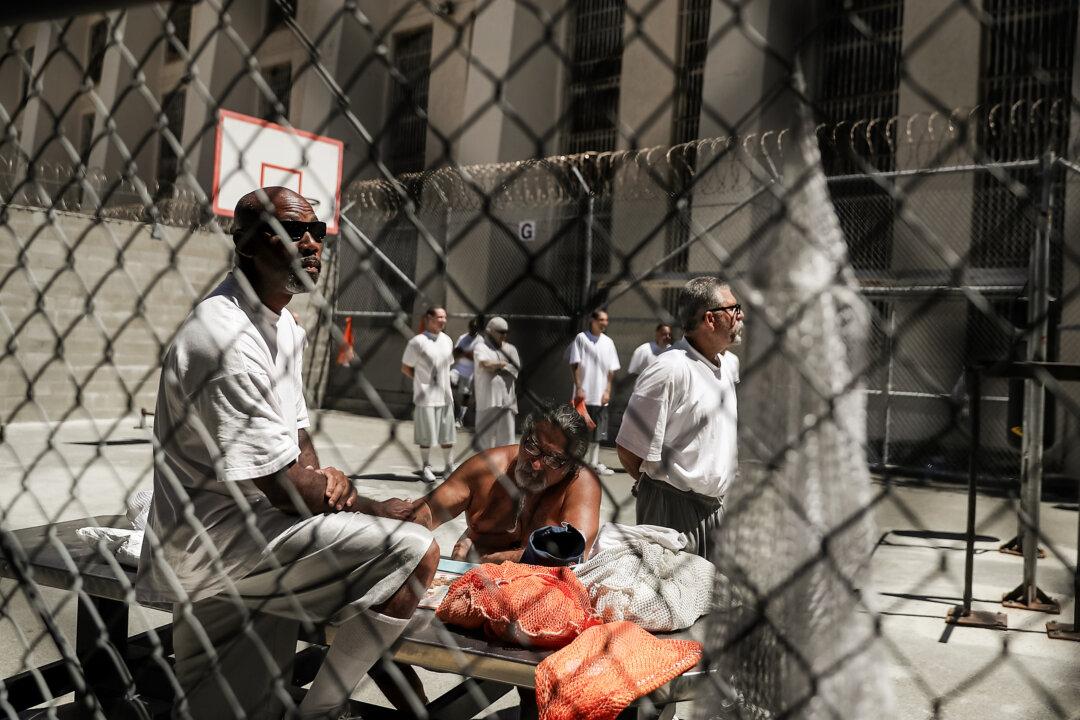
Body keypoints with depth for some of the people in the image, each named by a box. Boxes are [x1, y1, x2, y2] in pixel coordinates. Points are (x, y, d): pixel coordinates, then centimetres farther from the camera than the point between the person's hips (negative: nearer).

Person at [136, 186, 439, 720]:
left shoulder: (284, 326, 11)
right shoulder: (226, 340, -21)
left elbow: (295, 429, 19)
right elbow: (286, 489, -21)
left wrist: (322, 478, -3)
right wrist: (374, 510, -7)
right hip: (213, 539, -10)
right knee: (414, 550, -21)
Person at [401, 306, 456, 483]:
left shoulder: (447, 340, 9)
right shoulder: (417, 342, -9)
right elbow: (405, 368, -1)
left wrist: (442, 383, 12)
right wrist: (422, 381, -2)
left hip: (445, 395, 5)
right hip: (426, 396, -5)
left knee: (447, 434, 8)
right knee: (427, 435, 2)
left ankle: (448, 467, 20)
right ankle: (425, 467, 18)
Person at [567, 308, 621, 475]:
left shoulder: (608, 342, 8)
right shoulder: (581, 338, -4)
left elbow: (611, 370, 9)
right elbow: (575, 365, -6)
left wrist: (607, 391, 0)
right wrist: (579, 388, -12)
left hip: (601, 396, 4)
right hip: (584, 395, -4)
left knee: (597, 432, 9)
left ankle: (594, 463, 18)